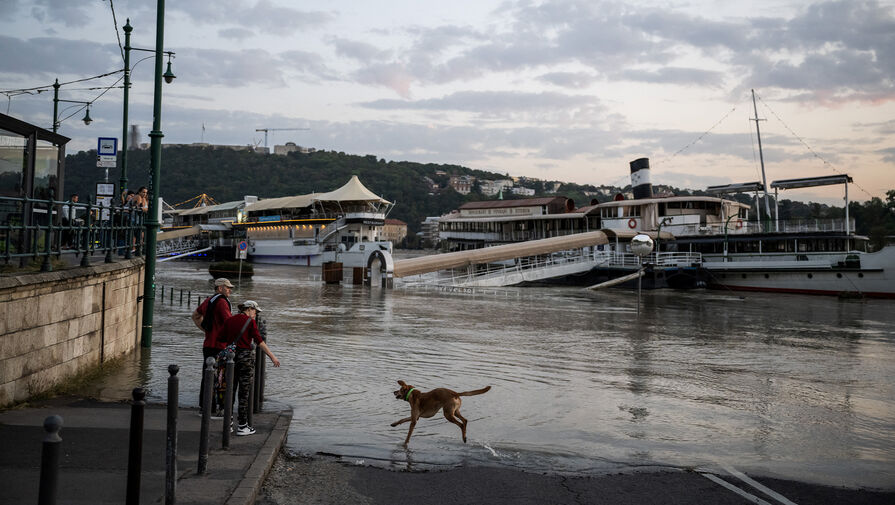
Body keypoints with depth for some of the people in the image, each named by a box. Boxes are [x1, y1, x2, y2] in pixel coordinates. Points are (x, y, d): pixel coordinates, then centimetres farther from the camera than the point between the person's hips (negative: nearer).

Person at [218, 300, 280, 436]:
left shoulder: (230, 320, 10)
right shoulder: (250, 321, -5)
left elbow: (222, 338, 7)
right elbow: (259, 341, -13)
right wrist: (272, 356, -12)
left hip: (231, 355, 5)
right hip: (245, 356, -5)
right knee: (244, 392, 0)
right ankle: (242, 426, 2)